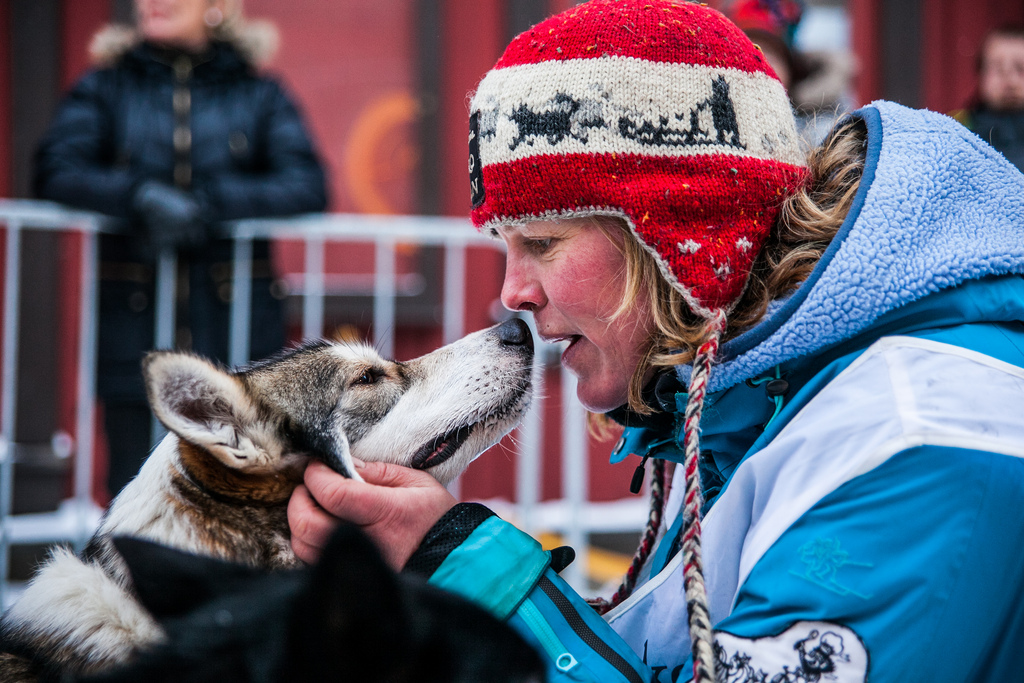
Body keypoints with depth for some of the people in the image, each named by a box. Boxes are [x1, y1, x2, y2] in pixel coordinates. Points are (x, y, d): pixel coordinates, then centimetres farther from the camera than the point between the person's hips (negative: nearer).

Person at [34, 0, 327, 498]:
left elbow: (307, 187, -5)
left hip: (236, 329, 0)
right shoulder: (104, 89, 11)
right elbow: (56, 172, -4)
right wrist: (141, 196, -21)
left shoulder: (260, 96, 9)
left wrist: (207, 204, -17)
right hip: (135, 325, 1)